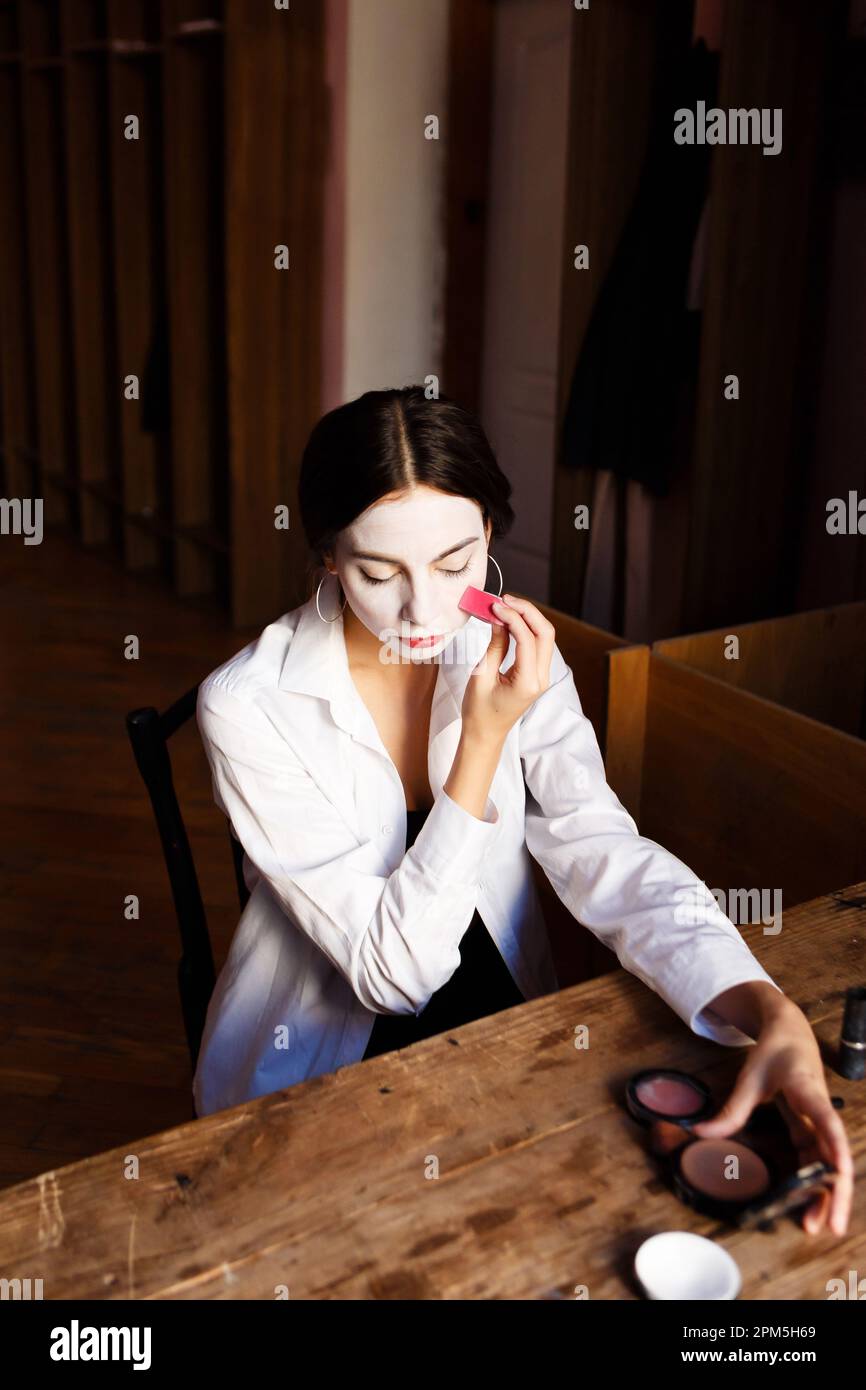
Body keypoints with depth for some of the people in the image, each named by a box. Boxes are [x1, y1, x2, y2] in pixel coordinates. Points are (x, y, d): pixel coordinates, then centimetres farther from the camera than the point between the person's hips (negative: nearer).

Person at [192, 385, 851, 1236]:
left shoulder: (512, 656, -8)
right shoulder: (248, 706, -21)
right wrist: (484, 740, -27)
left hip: (506, 1021, 4)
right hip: (315, 1066, -4)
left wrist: (770, 1014, -33)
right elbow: (394, 973, -21)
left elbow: (611, 859, -17)